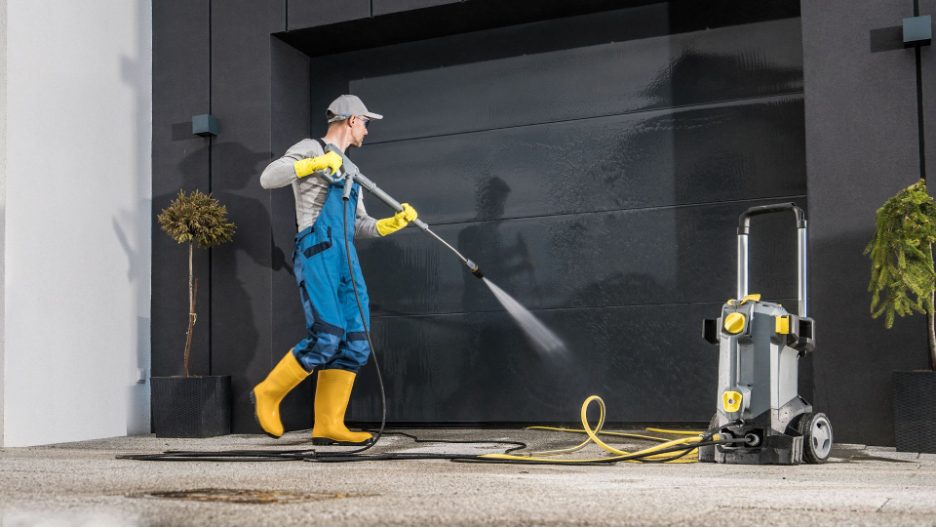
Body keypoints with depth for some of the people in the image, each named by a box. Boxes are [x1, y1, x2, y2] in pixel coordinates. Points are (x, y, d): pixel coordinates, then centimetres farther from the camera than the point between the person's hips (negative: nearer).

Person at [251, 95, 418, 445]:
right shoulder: (310, 149, 5)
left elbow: (360, 227, 27)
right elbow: (268, 178, -10)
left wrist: (394, 222, 10)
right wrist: (314, 163, -18)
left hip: (346, 258, 8)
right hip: (317, 250, -8)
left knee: (355, 344, -4)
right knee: (327, 336, -19)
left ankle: (327, 427, -3)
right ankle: (268, 395, 0)